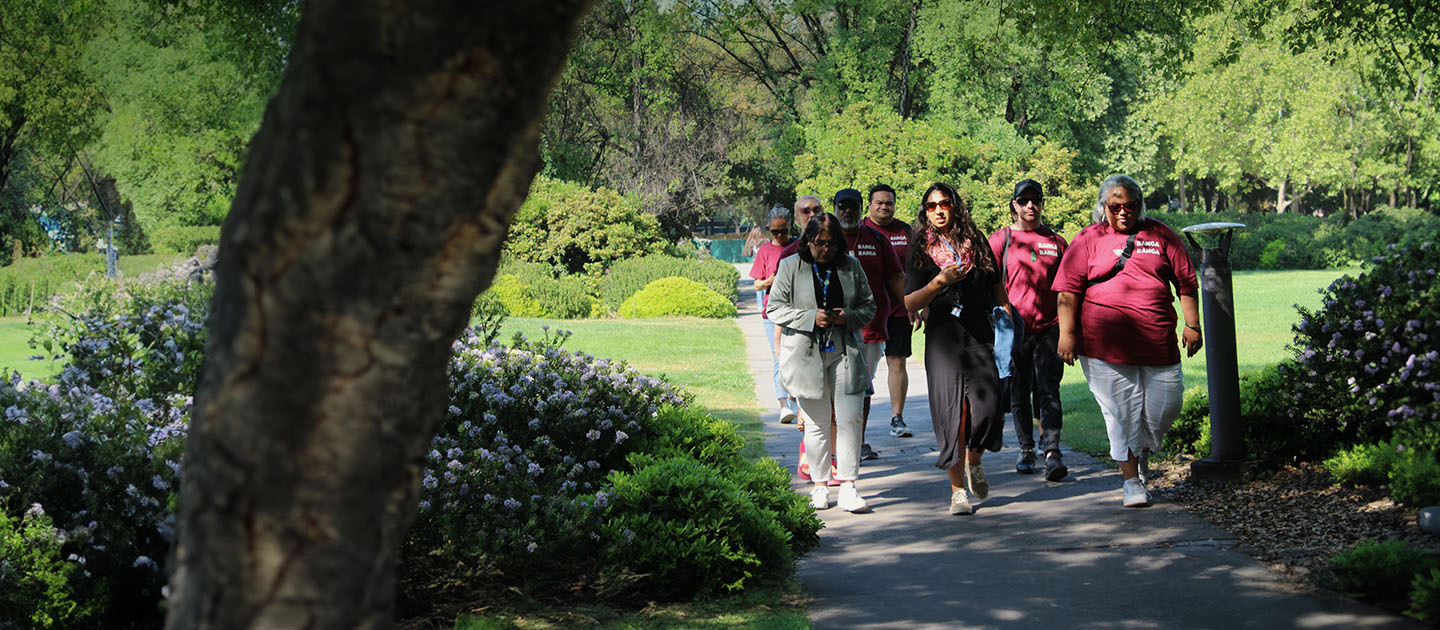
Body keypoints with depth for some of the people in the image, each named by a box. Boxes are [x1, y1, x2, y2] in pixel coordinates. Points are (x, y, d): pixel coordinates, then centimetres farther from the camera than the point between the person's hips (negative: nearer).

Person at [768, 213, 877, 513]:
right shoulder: (790, 266, 1)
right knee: (817, 422, 3)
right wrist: (811, 318, -14)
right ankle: (819, 487, 15)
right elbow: (775, 308, -1)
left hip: (844, 351, 2)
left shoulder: (851, 266, 9)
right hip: (806, 354, -2)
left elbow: (869, 306, 14)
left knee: (850, 418, -7)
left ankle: (848, 488, -3)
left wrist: (848, 316, -8)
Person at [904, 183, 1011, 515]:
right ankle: (958, 489, 6)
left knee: (988, 407, -12)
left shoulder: (976, 243, 11)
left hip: (980, 336, 1)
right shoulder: (921, 251, 5)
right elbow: (910, 303, 0)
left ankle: (973, 462, 18)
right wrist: (940, 281, -13)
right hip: (943, 340, -1)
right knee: (952, 412, -5)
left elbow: (997, 286, 21)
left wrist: (1007, 315, 12)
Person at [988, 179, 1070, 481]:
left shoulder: (1056, 241, 11)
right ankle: (1026, 450, 21)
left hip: (1048, 328, 0)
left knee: (1048, 391, -9)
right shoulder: (1001, 239, 5)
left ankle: (1052, 452, -15)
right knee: (1019, 394, 7)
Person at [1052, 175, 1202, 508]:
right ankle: (1131, 478, 8)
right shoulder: (1088, 240, 6)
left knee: (1166, 404, 2)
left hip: (1157, 342, 2)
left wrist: (1192, 325, 7)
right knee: (1121, 410, -2)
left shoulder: (1160, 235, 11)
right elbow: (1067, 292, 2)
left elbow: (1186, 282, 13)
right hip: (1105, 343, -2)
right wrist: (1067, 333, -6)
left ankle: (1142, 452, 32)